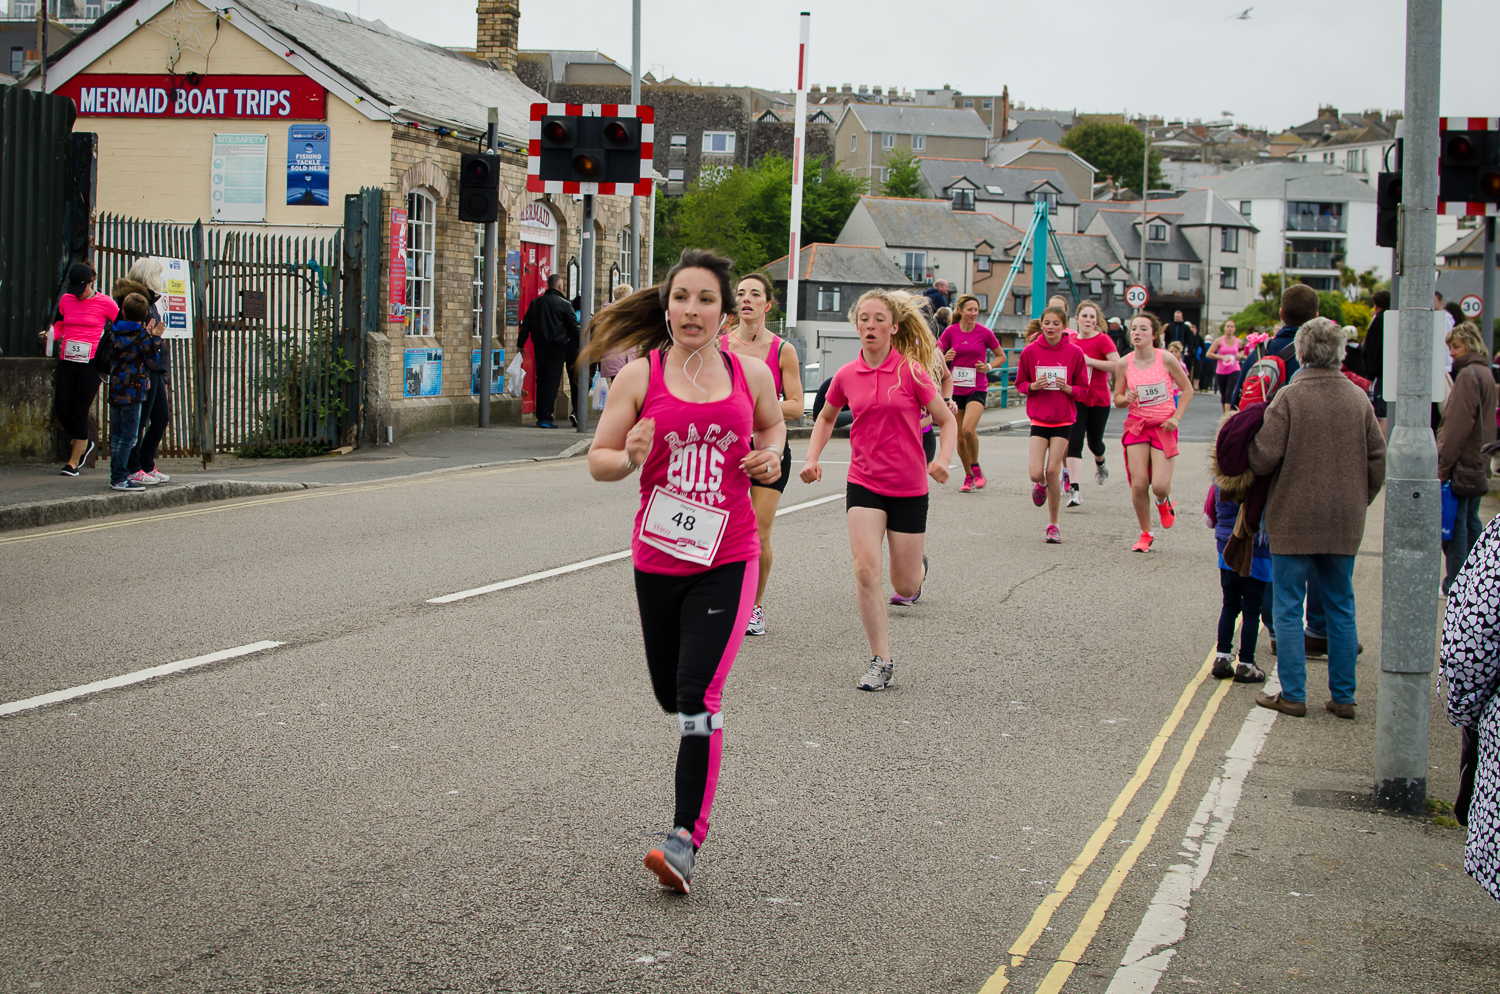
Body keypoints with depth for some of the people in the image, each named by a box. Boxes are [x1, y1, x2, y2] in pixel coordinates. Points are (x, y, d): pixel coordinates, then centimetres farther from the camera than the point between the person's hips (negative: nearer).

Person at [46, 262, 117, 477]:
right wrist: (51, 334, 0)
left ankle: (74, 461, 8)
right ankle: (85, 445, 27)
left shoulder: (105, 303, -2)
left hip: (91, 362, -4)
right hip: (67, 361, 4)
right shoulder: (66, 300, 8)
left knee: (80, 412, -4)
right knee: (62, 411, -1)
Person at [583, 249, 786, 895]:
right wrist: (630, 459, -20)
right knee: (670, 694, 15)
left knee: (698, 694, -14)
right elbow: (598, 459, 1)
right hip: (658, 557, 2)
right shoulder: (640, 376, -3)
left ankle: (686, 841, -13)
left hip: (727, 557, -1)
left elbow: (773, 424, 23)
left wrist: (771, 456, 2)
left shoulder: (750, 374, 2)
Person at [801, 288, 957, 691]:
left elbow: (947, 420, 0)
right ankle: (881, 662, -7)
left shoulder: (910, 371, -8)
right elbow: (826, 417, 20)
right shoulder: (847, 376, 0)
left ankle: (918, 567, 47)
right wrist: (812, 458, 6)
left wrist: (943, 459, -17)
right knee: (865, 569, -18)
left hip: (909, 488, -1)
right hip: (863, 485, 2)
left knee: (906, 586, 7)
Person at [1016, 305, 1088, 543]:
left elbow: (1082, 388, 5)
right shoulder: (1030, 351, -1)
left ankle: (1053, 524, 8)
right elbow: (1020, 384, 8)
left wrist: (1067, 388, -16)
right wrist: (1033, 386, -14)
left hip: (1063, 419, -1)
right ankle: (1040, 484, 30)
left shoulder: (1074, 353, -3)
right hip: (1038, 418, 1)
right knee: (1036, 474, -10)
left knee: (1053, 471, -7)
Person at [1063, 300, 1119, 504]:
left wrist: (1090, 361, -23)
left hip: (1099, 399, -2)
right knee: (1074, 442, -13)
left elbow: (1117, 365, -21)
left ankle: (1100, 463, 52)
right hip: (1076, 398, 2)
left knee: (1094, 442, 14)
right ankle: (1075, 490, -18)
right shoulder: (1071, 341, 5)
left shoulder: (1103, 340, -9)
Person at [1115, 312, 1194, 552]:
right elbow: (1117, 398, 8)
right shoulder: (1124, 363, -1)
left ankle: (1164, 503, 26)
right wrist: (1127, 399, -16)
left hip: (1163, 426, -2)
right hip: (1137, 424, 2)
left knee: (1160, 485, -13)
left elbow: (1187, 389, 2)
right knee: (1138, 485, -7)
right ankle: (1145, 534, 14)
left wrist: (1176, 417, -9)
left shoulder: (1166, 359, -8)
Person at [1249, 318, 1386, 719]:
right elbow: (1377, 457, 7)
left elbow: (1263, 458, -16)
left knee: (1289, 608, 5)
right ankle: (1343, 696, 15)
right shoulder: (1359, 398, 2)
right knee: (1341, 608, 12)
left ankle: (1292, 694, 5)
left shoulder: (1289, 396, -12)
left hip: (1294, 520, -4)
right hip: (1344, 521, 4)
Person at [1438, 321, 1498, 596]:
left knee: (1454, 524, -5)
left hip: (1461, 464, -9)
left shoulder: (1468, 375, -16)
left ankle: (1455, 585, -3)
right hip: (1477, 464, 9)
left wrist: (1443, 464, -17)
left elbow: (1457, 426, -20)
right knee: (1470, 522, 15)